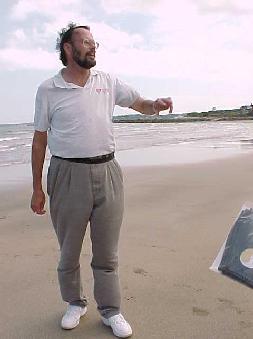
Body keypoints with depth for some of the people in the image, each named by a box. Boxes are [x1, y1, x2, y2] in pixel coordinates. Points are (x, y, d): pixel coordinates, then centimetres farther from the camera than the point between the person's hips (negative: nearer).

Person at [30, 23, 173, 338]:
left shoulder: (108, 82, 8)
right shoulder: (48, 89, 1)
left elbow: (140, 104, 15)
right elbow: (39, 140, 3)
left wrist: (155, 104, -11)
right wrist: (37, 188, 3)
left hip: (107, 173, 2)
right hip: (67, 175, -1)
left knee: (107, 252, 10)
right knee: (69, 250, 12)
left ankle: (110, 311, 25)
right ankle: (75, 303, 35)